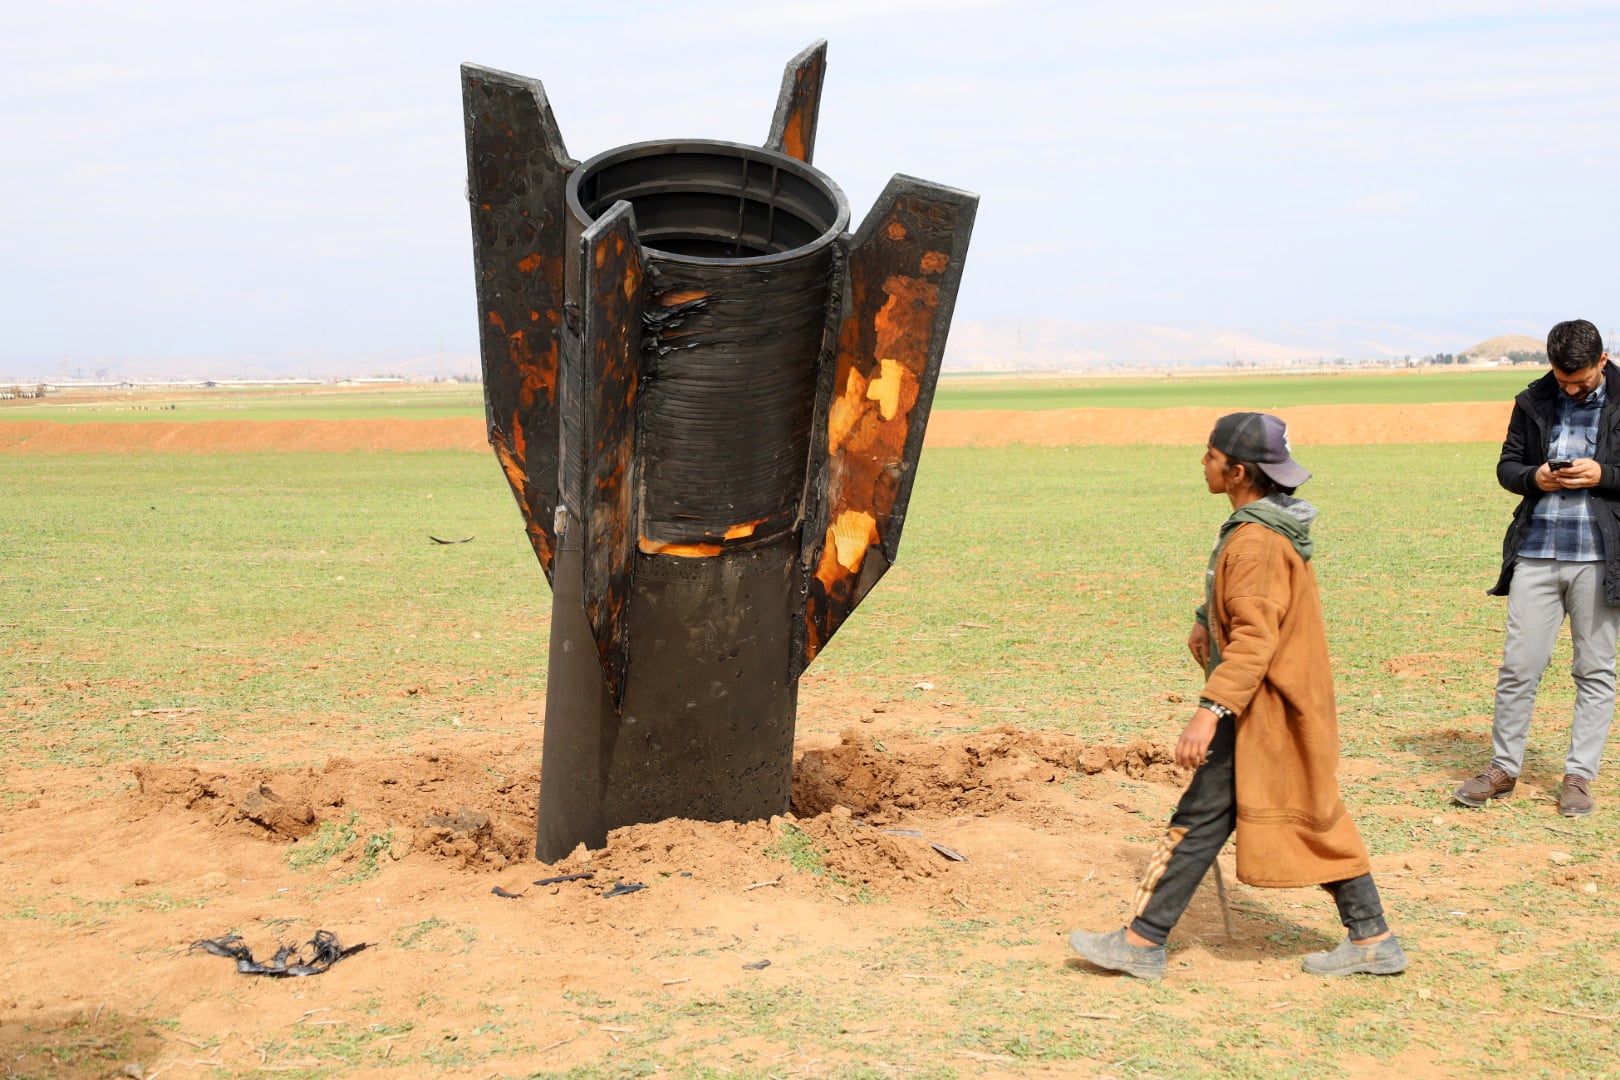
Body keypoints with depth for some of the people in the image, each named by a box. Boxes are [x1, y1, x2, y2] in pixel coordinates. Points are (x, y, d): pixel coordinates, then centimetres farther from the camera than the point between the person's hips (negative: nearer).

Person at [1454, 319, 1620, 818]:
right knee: (1518, 665, 2)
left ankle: (1579, 776, 14)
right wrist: (1533, 477, -9)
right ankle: (1503, 768, 14)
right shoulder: (1533, 401, 7)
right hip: (1536, 553, 2)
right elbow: (1507, 465, 12)